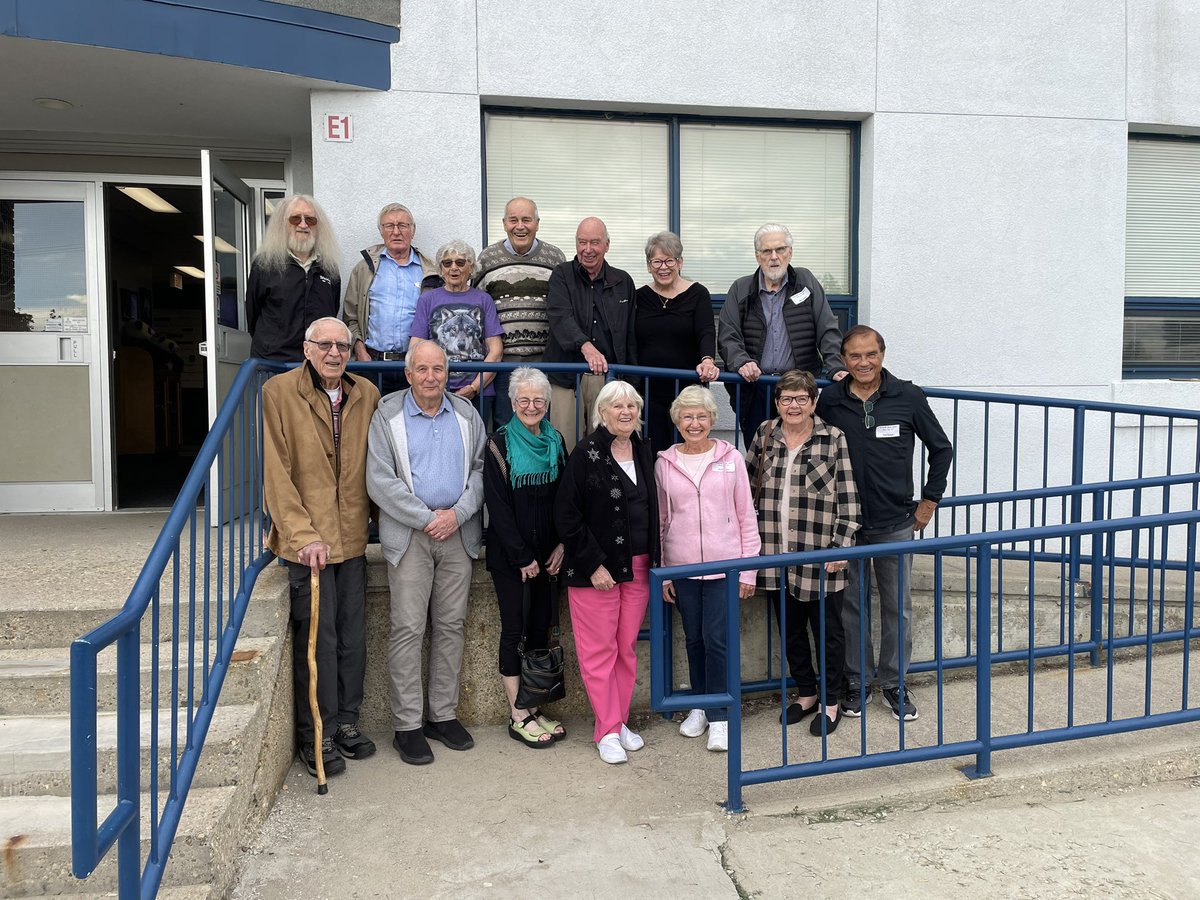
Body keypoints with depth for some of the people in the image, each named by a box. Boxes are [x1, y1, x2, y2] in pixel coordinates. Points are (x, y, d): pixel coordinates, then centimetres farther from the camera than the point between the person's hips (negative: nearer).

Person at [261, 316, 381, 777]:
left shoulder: (366, 394, 6)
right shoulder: (279, 392, -7)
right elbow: (276, 473, -11)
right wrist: (303, 534, -17)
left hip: (353, 536, 5)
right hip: (308, 540, -4)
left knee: (353, 635, 13)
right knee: (316, 638, 2)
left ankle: (346, 721, 29)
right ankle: (317, 736, 17)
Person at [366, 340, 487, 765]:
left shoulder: (466, 414, 10)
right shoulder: (387, 415, -1)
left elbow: (480, 469, 8)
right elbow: (380, 481, -7)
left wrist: (458, 513, -7)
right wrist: (428, 518, -12)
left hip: (458, 534, 3)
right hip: (409, 535, -3)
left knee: (451, 625, 8)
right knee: (407, 628, -3)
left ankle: (444, 715, 20)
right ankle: (407, 725, 6)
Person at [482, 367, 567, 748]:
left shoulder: (555, 441, 8)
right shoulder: (499, 444, -7)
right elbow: (497, 505, -10)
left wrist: (561, 546, -2)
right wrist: (522, 557, -12)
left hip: (548, 554, 5)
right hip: (509, 555, -4)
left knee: (541, 627, 8)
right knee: (513, 628, 1)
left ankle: (534, 707, 18)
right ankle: (518, 716, 8)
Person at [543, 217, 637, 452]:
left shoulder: (623, 282, 12)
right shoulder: (562, 276, 5)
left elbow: (631, 336, 14)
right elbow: (561, 317, -14)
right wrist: (586, 345, -32)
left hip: (608, 377, 2)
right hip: (567, 378, -2)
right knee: (565, 450, -3)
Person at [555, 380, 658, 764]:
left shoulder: (643, 452, 9)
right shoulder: (586, 454, -9)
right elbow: (567, 516, -11)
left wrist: (654, 562, 12)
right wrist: (593, 565, -14)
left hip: (637, 567, 5)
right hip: (595, 569, -5)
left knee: (627, 647, 11)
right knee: (600, 650, 1)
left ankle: (620, 721, 24)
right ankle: (608, 730, 12)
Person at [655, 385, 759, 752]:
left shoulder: (731, 458, -1)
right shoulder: (664, 464, 3)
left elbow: (746, 516, 2)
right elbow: (660, 521, 8)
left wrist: (748, 569, 0)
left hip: (723, 565, -2)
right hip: (681, 567, 2)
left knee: (717, 640, -3)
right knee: (694, 639, 12)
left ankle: (719, 717, 12)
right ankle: (700, 706, 30)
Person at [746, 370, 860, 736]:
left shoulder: (833, 439, -7)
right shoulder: (765, 434, 5)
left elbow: (848, 498, -7)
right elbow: (747, 480, 17)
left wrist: (841, 545, -10)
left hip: (820, 557, -4)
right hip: (777, 555, 4)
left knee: (827, 630, 9)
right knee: (790, 630, 16)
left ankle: (830, 701, 26)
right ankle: (806, 692, 35)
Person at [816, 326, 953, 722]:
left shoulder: (908, 397, -4)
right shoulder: (830, 401, -2)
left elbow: (941, 449, 7)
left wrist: (929, 501, 5)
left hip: (896, 524, 0)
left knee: (898, 607, 9)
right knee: (851, 606, 10)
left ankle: (894, 682, 25)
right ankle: (856, 681, 25)